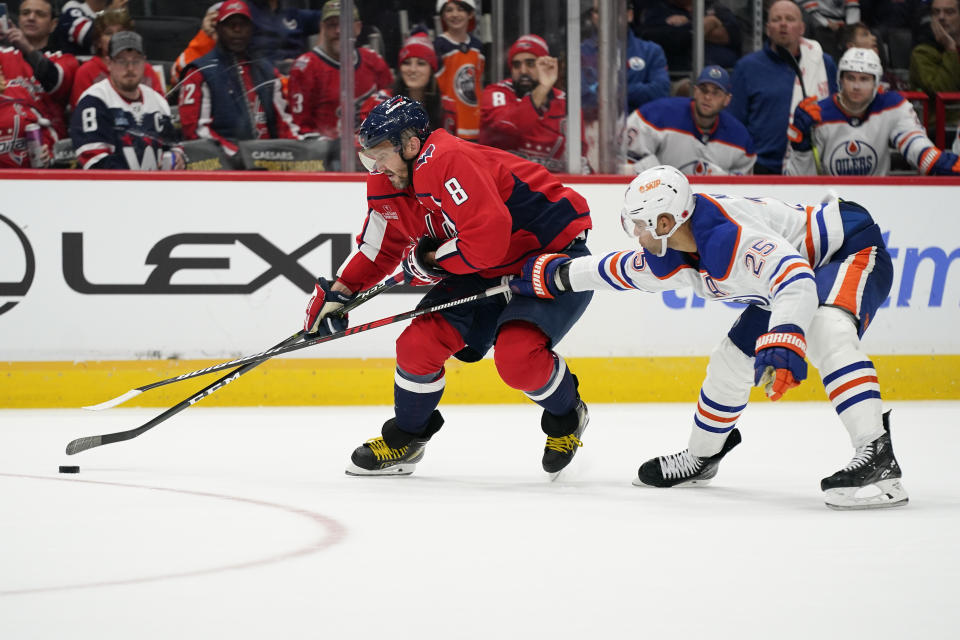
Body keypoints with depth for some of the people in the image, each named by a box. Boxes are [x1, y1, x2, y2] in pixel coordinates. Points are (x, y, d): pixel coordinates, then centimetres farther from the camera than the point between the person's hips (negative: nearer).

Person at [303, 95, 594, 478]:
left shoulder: (449, 163, -30)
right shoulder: (389, 183, 0)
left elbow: (487, 241, -36)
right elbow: (380, 249, 18)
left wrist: (429, 260, -19)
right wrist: (339, 292, 7)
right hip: (489, 274, 9)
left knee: (517, 357, -28)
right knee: (420, 342, -3)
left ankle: (565, 417, 4)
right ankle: (405, 438, 22)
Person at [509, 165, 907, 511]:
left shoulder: (730, 236, -34)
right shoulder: (670, 257, -4)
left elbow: (796, 280, -47)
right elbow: (614, 270, 15)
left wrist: (783, 345, -59)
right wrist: (549, 275, 21)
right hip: (798, 264, 10)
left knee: (826, 330, -38)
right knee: (732, 358, 14)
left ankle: (877, 459, -47)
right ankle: (701, 458, 39)